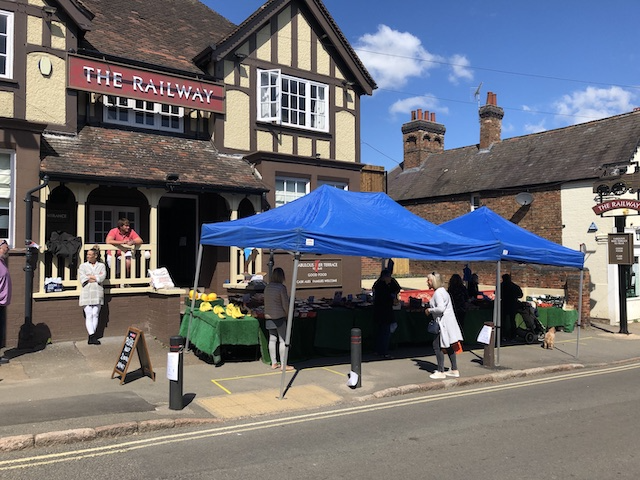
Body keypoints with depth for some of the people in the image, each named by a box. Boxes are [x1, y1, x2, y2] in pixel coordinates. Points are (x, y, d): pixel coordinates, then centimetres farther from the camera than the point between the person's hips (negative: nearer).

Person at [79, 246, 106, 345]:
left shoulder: (101, 265, 13)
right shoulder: (83, 266, 13)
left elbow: (102, 277, -4)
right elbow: (82, 279, -2)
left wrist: (90, 277, -5)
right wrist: (96, 278, -5)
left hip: (97, 293, 1)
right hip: (86, 293, 0)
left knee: (95, 314, 0)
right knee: (89, 315, -6)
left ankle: (92, 336, 3)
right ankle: (92, 336, -10)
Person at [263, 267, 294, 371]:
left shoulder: (267, 287, 6)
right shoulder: (282, 287, -14)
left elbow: (266, 303, 11)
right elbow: (285, 304, -11)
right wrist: (288, 315, 4)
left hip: (268, 317, 7)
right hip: (279, 317, -7)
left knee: (272, 339, 11)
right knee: (283, 340, 1)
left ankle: (274, 363, 18)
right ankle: (283, 364, 4)